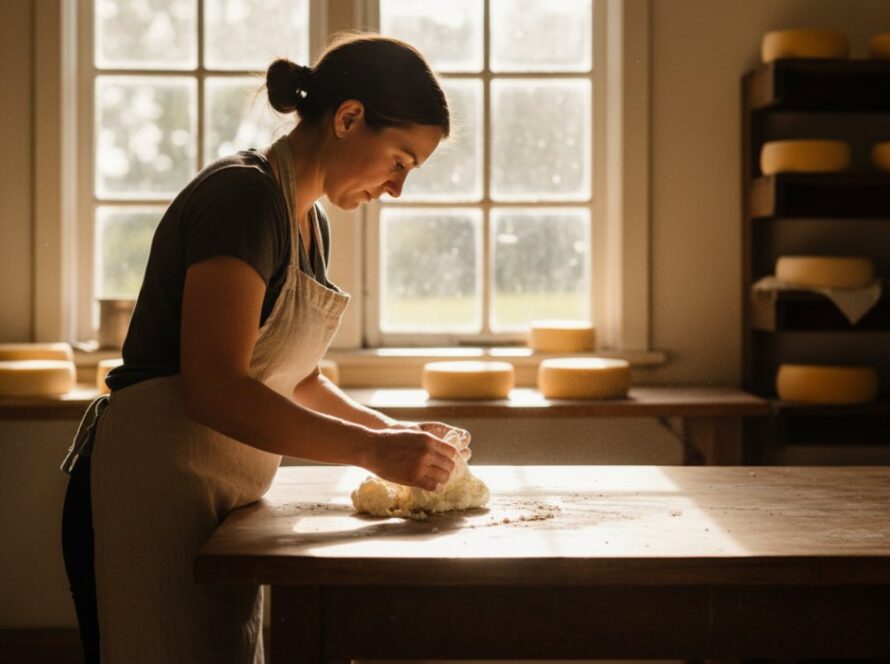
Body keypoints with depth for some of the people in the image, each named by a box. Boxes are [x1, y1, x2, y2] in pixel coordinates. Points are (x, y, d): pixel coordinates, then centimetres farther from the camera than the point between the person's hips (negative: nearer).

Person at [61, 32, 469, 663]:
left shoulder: (309, 224, 14)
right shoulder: (243, 196, -16)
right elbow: (214, 389, -25)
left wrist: (393, 430, 7)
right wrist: (371, 450, -22)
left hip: (219, 502, 9)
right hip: (153, 489, -9)